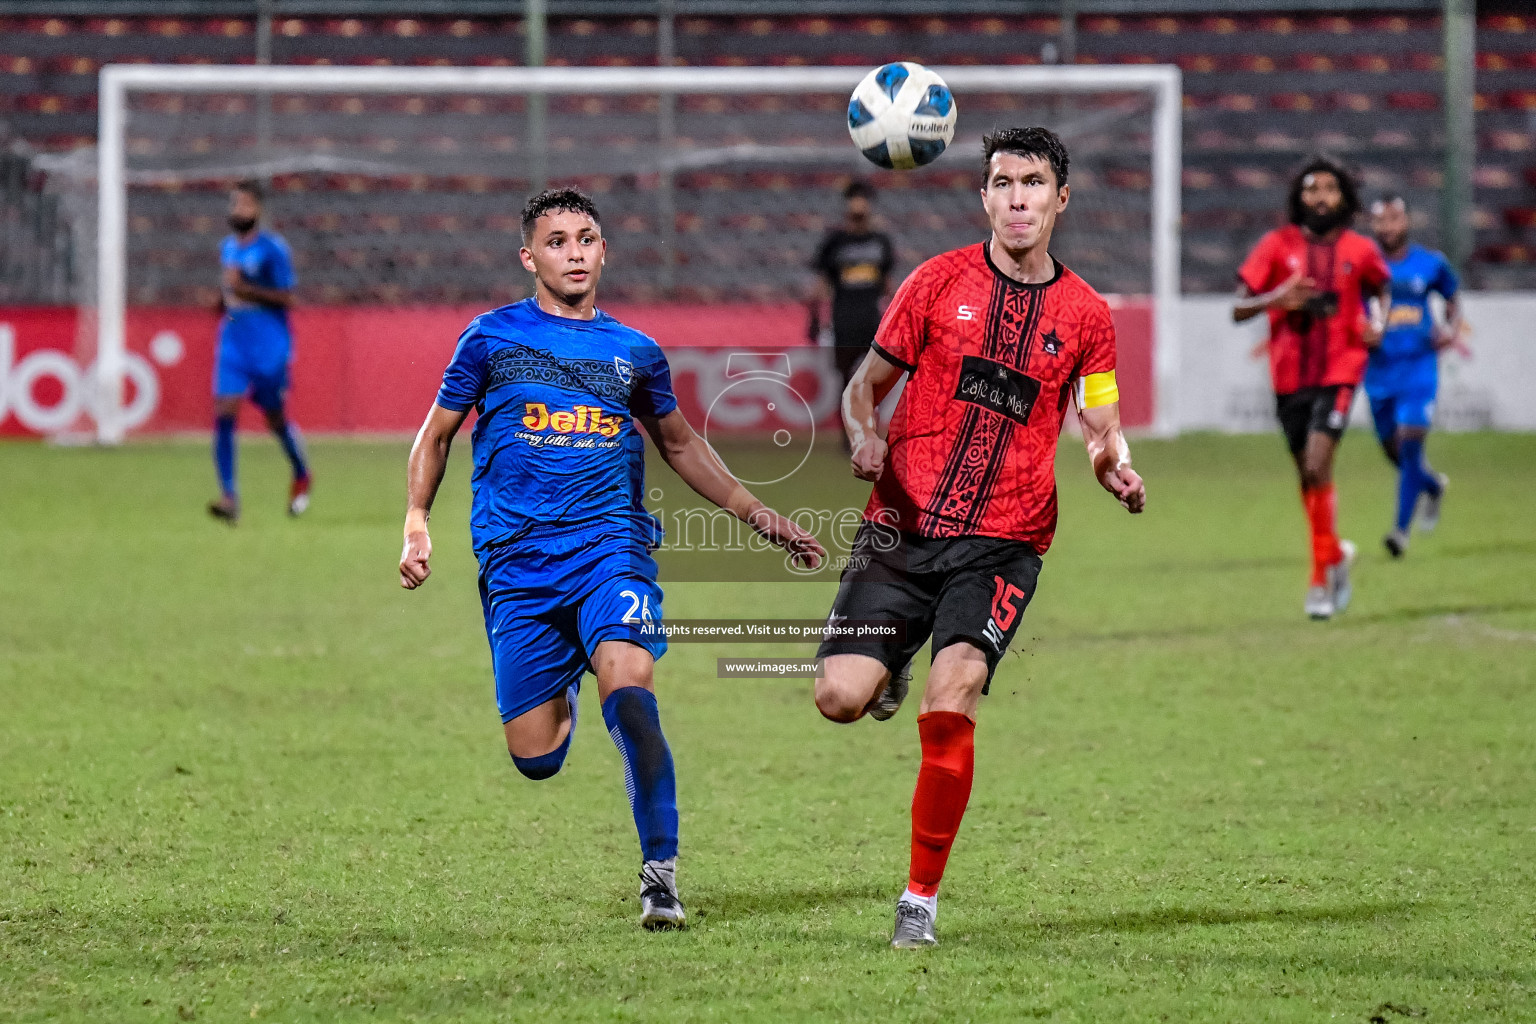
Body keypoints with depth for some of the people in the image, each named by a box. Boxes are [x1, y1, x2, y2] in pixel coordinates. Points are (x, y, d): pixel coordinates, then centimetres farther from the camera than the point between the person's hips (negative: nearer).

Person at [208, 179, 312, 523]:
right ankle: (229, 497, -15)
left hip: (269, 347, -5)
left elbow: (286, 298, -13)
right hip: (233, 344, 5)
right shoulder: (227, 247, 11)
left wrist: (244, 289, -21)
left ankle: (302, 476, 37)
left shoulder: (272, 249, -10)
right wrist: (224, 296, 4)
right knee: (223, 414, -12)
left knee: (275, 417, 8)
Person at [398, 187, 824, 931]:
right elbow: (436, 433, 14)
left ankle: (660, 869, -20)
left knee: (628, 687, -28)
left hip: (612, 547, 0)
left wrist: (757, 515, 22)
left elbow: (680, 444, 27)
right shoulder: (492, 337, 6)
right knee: (535, 757, -3)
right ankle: (563, 692, 37)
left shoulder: (634, 352, 12)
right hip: (517, 563, 0)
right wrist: (417, 524, 1)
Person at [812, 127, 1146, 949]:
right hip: (901, 527, 1)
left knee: (949, 706, -20)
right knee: (840, 698, -14)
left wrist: (1114, 465, -10)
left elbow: (1099, 425, 13)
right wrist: (864, 437, -12)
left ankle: (922, 898, -7)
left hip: (1002, 543, -1)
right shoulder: (939, 281, 4)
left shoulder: (1084, 314, 7)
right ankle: (890, 671, 26)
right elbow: (866, 384, 10)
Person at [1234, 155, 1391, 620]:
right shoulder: (1277, 246, -1)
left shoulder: (1360, 251, 1)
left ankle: (1322, 575, -9)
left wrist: (1377, 324, 3)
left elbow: (1380, 286, 24)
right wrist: (1278, 299, -22)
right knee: (1307, 473, 12)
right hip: (1289, 376, 2)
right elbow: (1239, 309, -3)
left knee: (1317, 466, -18)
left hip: (1337, 375, -2)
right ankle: (1336, 554, 36)